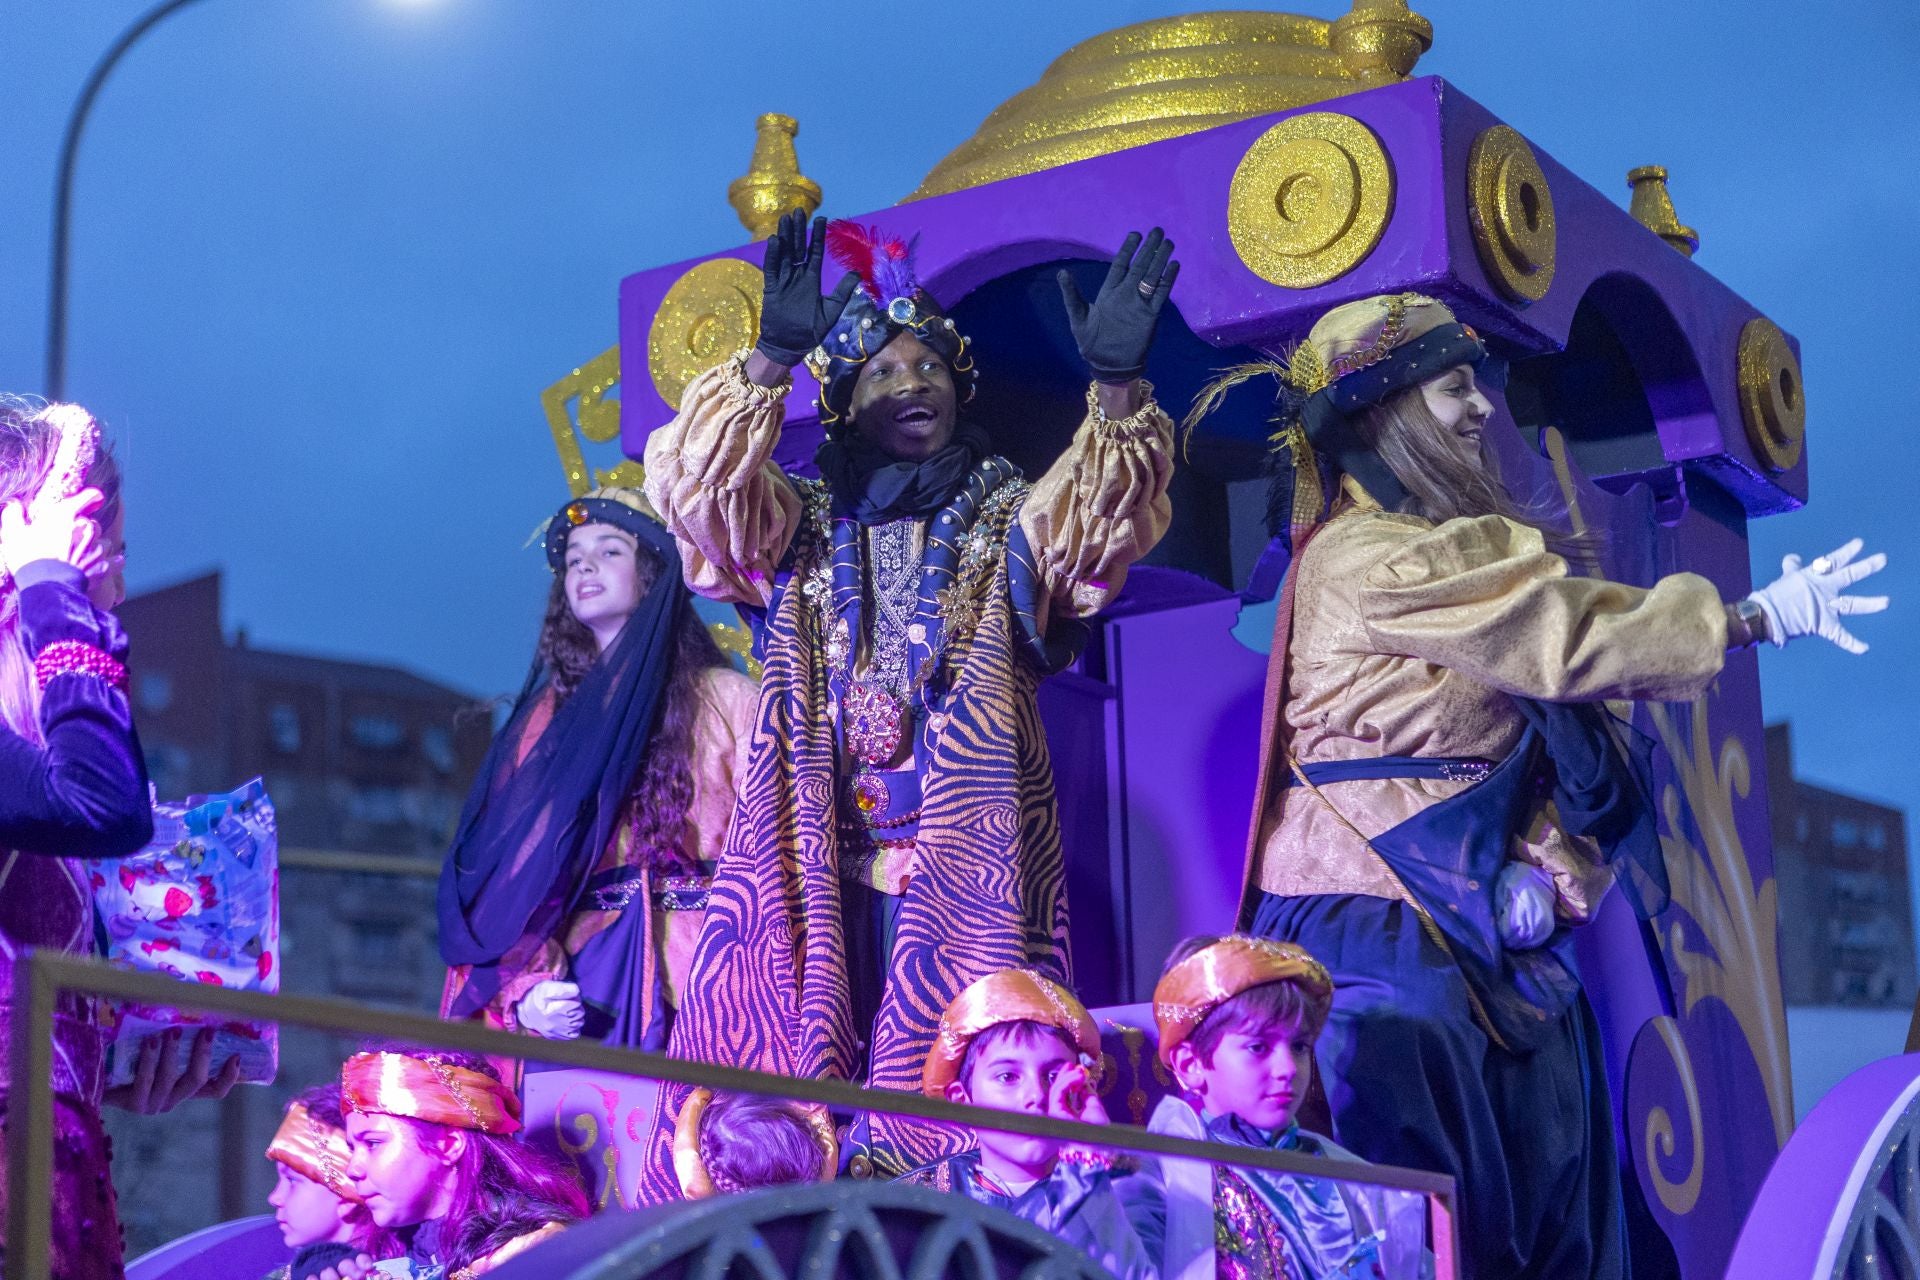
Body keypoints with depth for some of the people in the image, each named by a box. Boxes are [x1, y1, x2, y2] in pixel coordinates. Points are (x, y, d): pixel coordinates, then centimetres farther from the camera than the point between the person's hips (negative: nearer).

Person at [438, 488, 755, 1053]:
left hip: (703, 984, -2)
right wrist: (526, 990, -7)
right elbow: (512, 876, 10)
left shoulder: (726, 700, 8)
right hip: (576, 983, 2)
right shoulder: (544, 720, 18)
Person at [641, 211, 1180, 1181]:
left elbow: (1093, 517, -5)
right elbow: (701, 483, -2)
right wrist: (773, 356, -17)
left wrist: (1115, 383, -22)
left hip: (964, 851, -1)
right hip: (819, 848, 1)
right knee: (790, 1036, -9)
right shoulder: (802, 523, 16)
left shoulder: (1006, 519, 15)